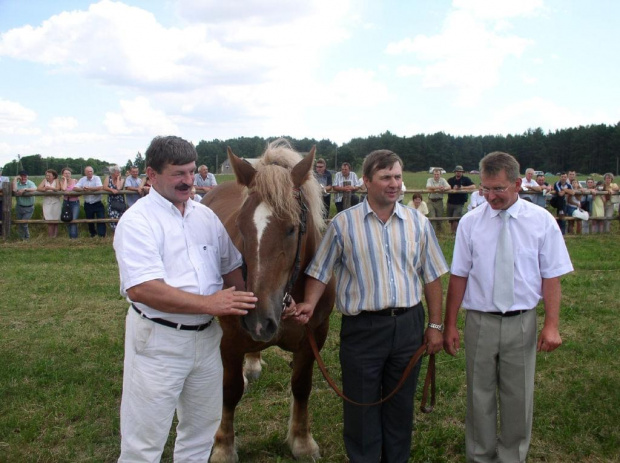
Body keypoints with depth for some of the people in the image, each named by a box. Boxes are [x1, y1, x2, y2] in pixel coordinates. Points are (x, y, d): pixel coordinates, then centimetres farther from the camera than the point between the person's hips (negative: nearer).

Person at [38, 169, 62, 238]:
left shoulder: (57, 180, 3)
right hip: (47, 203, 1)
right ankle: (50, 237, 0)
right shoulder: (44, 180, 9)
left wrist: (49, 188, -24)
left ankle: (55, 236, 7)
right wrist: (44, 189, -21)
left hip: (56, 203, -1)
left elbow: (58, 189, -12)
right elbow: (38, 188, -2)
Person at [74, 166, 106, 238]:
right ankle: (93, 233, 34)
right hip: (87, 204, 4)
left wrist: (89, 188, -24)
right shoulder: (82, 179, 3)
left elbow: (100, 187, -23)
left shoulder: (96, 178, -7)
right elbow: (75, 188, -5)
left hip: (98, 204, -4)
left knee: (101, 219, -11)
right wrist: (82, 189, -24)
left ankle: (102, 235, -7)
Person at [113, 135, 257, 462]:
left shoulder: (205, 216, 7)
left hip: (207, 336, 6)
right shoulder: (137, 221, -14)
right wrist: (209, 304, -27)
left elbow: (232, 268, 13)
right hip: (158, 341, -6)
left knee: (202, 429, 20)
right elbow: (140, 288, -25)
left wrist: (253, 302, -3)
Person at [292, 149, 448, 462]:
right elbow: (321, 271, 1)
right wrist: (310, 303, -16)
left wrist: (435, 325, 5)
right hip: (362, 327, -2)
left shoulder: (418, 223, 3)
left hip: (408, 325, 3)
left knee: (401, 404, 16)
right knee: (362, 408, 9)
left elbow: (431, 276, 7)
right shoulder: (343, 223, -5)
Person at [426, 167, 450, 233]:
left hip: (439, 201, 2)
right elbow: (428, 188, -22)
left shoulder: (443, 180, 2)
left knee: (440, 217, 10)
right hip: (431, 201, -2)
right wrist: (438, 187, -33)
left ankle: (439, 231, 28)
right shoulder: (430, 180, -4)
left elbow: (449, 187, -11)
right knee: (432, 217, -9)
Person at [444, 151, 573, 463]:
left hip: (522, 323, 0)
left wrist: (552, 325, -10)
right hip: (480, 321, 1)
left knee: (518, 398, 10)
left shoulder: (542, 221, -3)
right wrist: (449, 325, 0)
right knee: (480, 395, 11)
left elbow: (551, 277, -3)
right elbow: (459, 276, 1)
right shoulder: (470, 222, -1)